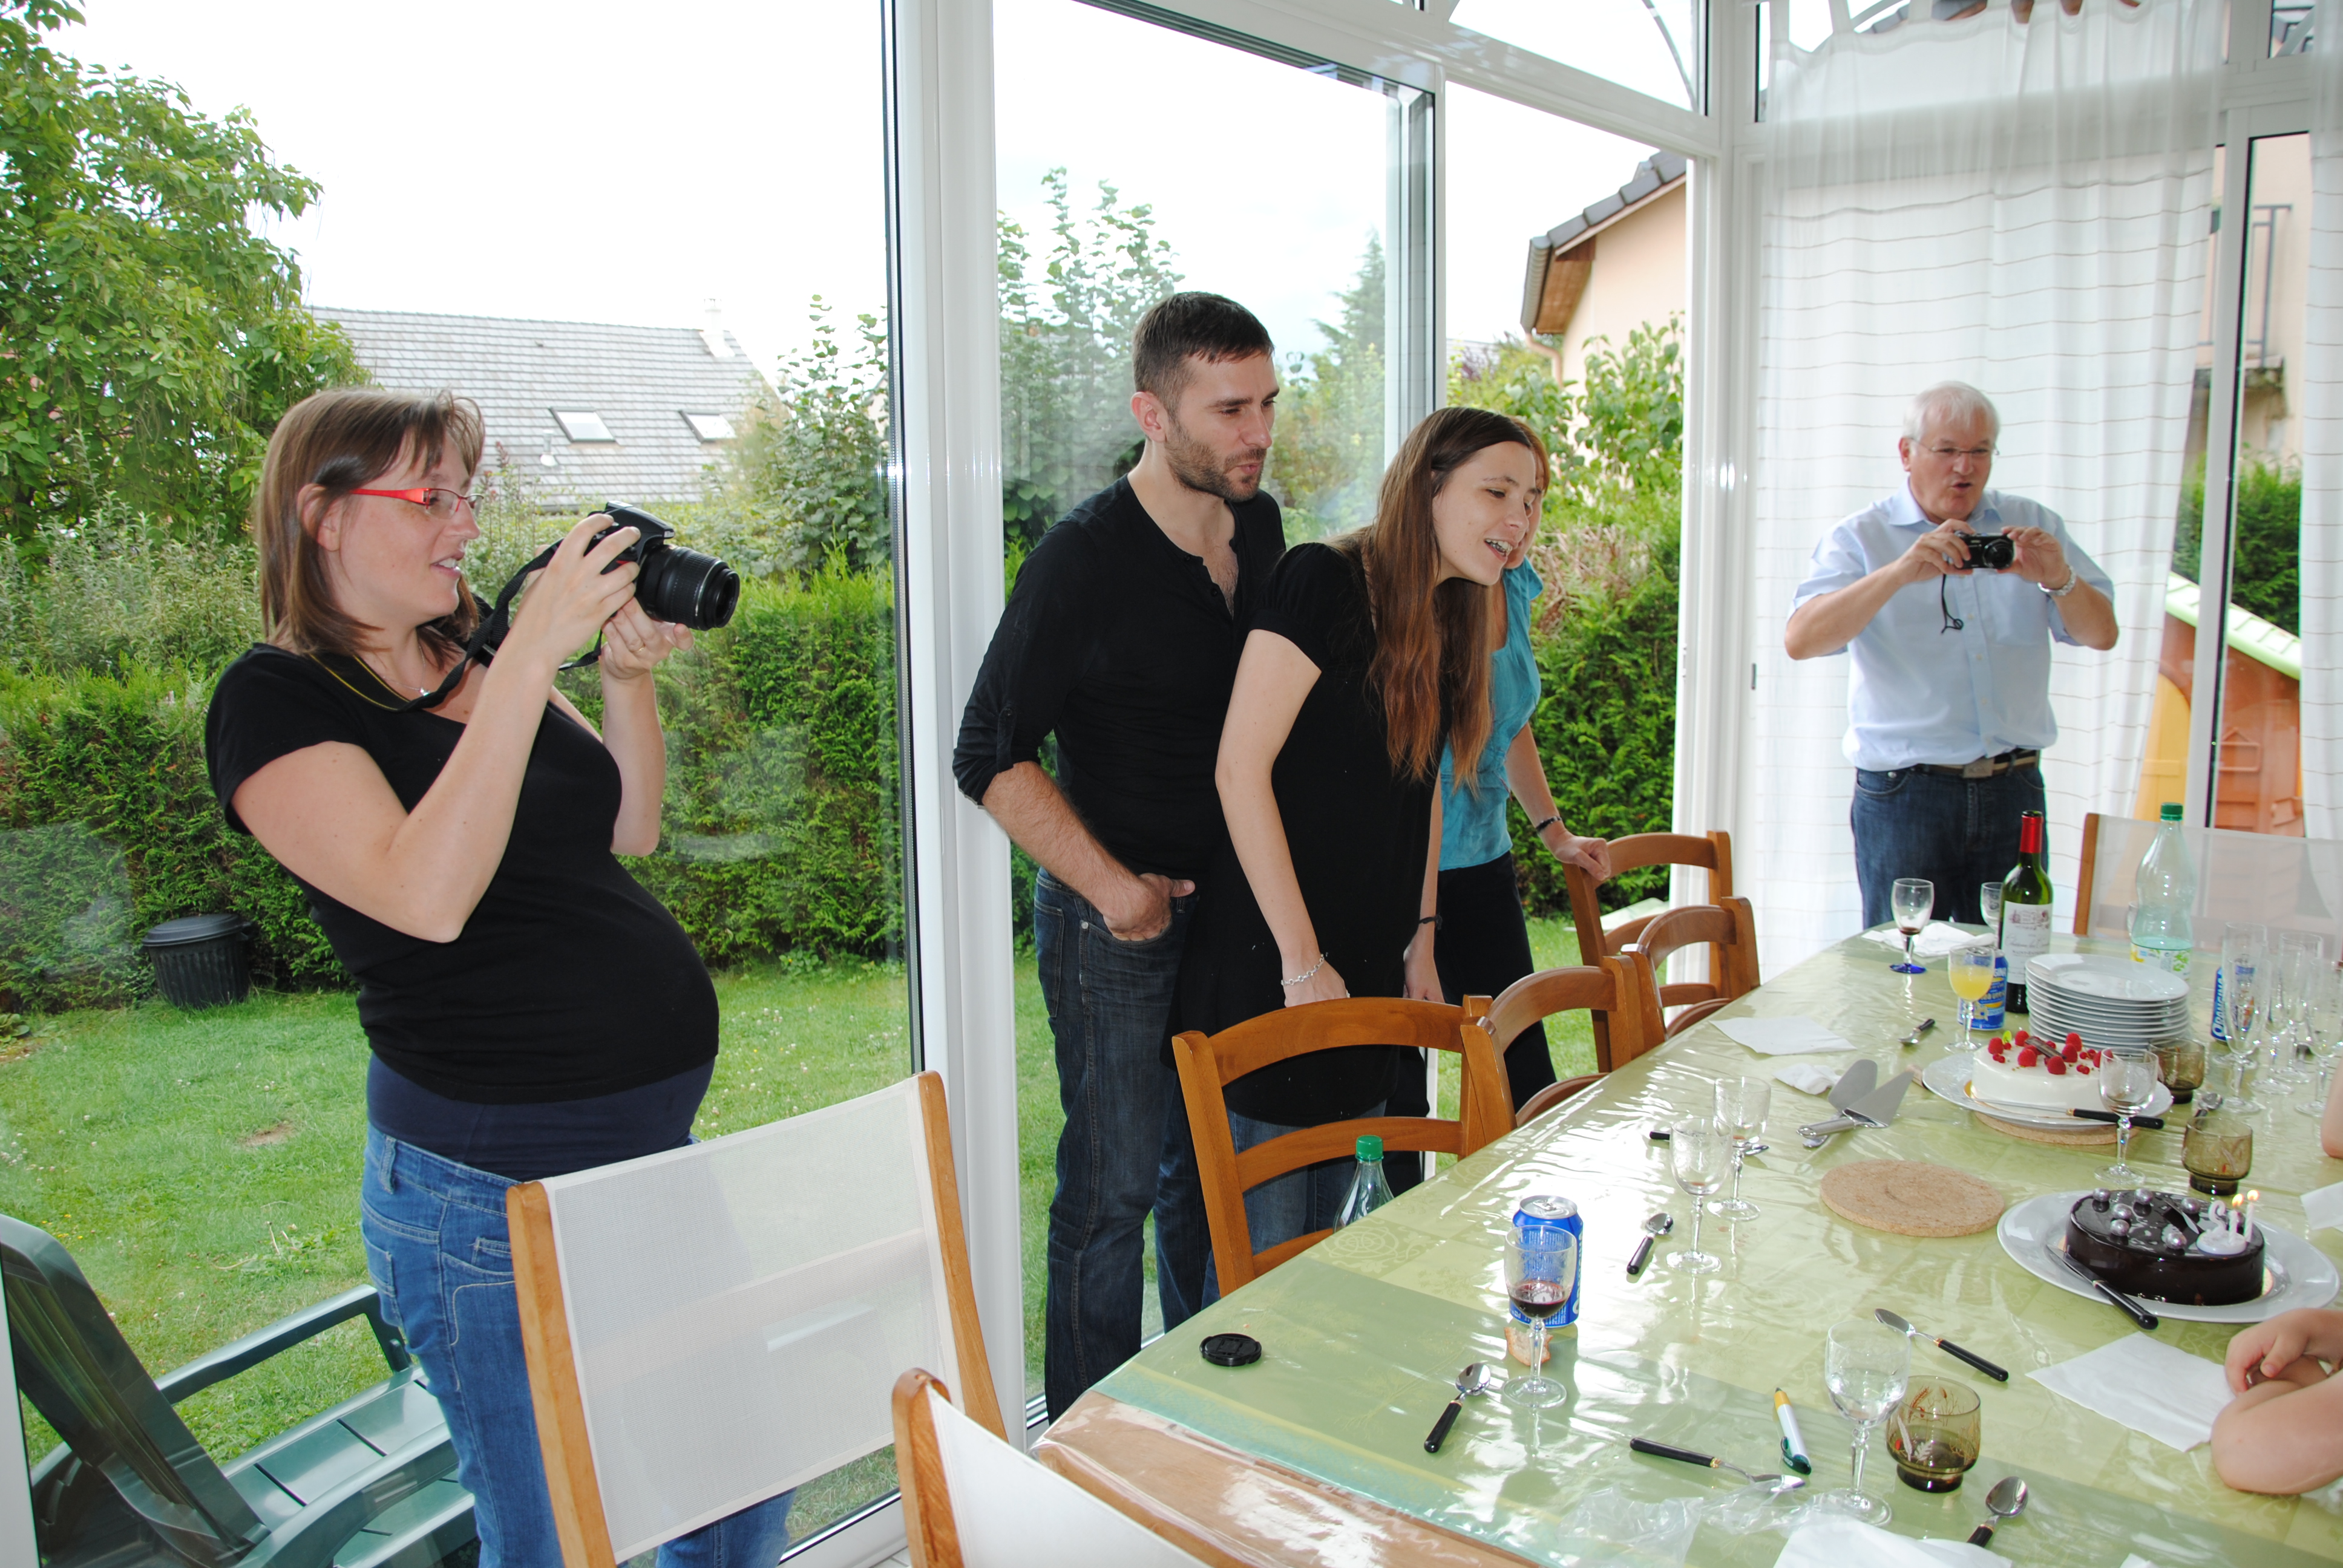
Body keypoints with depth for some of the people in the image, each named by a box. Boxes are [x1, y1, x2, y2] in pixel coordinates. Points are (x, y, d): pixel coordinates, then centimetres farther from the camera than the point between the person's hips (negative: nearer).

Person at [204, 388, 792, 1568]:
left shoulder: (475, 660, 11)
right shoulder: (274, 699, -10)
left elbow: (627, 832, 9)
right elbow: (427, 896, -26)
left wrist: (628, 674, -7)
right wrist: (531, 658, -27)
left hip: (655, 1144, 7)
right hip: (492, 1192, -7)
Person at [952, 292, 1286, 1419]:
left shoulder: (1260, 527, 4)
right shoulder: (1083, 559, -17)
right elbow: (991, 757, -15)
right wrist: (1110, 887, -17)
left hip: (1231, 903, 7)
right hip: (1115, 921, -7)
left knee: (1210, 1172, 19)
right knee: (1114, 1188, 2)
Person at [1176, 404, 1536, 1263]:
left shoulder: (1452, 622, 10)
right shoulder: (1324, 581, -15)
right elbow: (1240, 770, -19)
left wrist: (1421, 945, 16)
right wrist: (1301, 962, -17)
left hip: (1371, 970, 8)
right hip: (1270, 966, -8)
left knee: (1329, 1224, 17)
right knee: (1263, 1242, 2)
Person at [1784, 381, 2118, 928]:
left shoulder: (2031, 528, 12)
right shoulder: (1861, 538, 1)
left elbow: (2101, 634, 7)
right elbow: (1800, 640, -15)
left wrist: (2059, 579, -14)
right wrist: (1899, 573, -27)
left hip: (2013, 790, 3)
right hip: (1903, 795, -3)